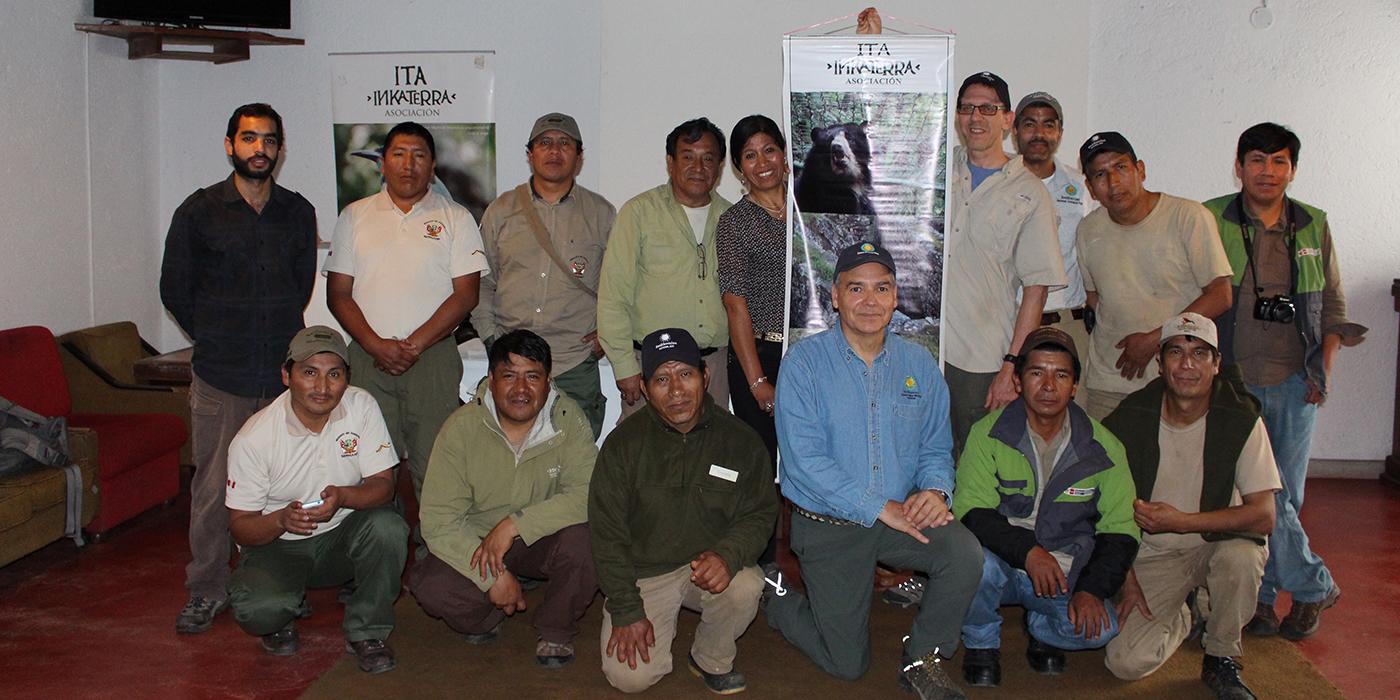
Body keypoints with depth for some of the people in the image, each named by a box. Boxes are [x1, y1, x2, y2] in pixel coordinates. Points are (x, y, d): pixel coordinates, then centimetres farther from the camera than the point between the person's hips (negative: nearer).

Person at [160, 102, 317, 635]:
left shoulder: (299, 212, 9)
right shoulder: (199, 211, 2)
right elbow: (175, 290, 8)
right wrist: (216, 341, 12)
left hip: (284, 374, 2)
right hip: (220, 377, -2)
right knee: (213, 486, 2)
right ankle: (206, 591, 16)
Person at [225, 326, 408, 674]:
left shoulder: (361, 406, -12)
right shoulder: (253, 439, -17)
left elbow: (383, 485, -12)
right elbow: (240, 526, -11)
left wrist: (343, 497, -35)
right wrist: (281, 520, -34)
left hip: (342, 536, 2)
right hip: (277, 544, -2)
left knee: (388, 527, -30)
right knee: (256, 609, -31)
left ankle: (366, 632, -7)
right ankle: (287, 610, 10)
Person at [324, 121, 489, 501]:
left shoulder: (455, 218, 7)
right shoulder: (355, 216, 12)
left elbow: (466, 294, -1)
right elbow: (338, 294, 7)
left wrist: (414, 345, -10)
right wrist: (377, 345, -8)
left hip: (434, 359, -2)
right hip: (368, 357, 2)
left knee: (433, 466, -3)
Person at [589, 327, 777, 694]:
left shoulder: (740, 440, -6)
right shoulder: (623, 443, -9)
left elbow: (760, 515, 0)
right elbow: (607, 534, -5)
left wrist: (728, 555, -23)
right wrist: (627, 610, -10)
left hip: (709, 566, 1)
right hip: (642, 573, -1)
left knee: (744, 587, -32)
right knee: (630, 676, -17)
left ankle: (711, 661, 0)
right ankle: (664, 625, 18)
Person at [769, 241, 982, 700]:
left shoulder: (919, 365, 3)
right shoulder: (804, 363, -12)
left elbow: (936, 447, 8)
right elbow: (804, 460, -19)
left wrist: (935, 490, -15)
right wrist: (879, 508, -23)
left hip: (903, 515, 3)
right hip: (828, 525, -3)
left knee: (965, 554, -28)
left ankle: (922, 659, -2)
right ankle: (775, 596, 33)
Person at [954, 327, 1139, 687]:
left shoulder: (1103, 448, -2)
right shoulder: (988, 434, -7)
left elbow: (1120, 531, -1)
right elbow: (971, 511, -14)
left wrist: (1094, 589, -16)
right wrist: (1027, 550, -30)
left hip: (1065, 572, 2)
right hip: (1003, 562, -1)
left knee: (1100, 628, -24)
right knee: (976, 560, -34)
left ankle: (1040, 627, 13)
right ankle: (982, 641, 0)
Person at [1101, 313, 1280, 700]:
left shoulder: (1242, 419, -13)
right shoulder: (1130, 418, -10)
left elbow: (1263, 516, -18)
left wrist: (1180, 521, -26)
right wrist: (1126, 577, -6)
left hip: (1218, 542, -1)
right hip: (1151, 555, 1)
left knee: (1241, 557, -37)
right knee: (1126, 662, -17)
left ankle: (1221, 660, -7)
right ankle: (1182, 615, 19)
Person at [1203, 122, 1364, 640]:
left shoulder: (1314, 227, 9)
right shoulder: (1210, 221, -2)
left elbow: (1333, 305, 15)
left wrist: (1324, 369, 3)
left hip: (1295, 383, 3)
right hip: (1234, 381, -3)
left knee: (1286, 494, 5)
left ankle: (1263, 595, 20)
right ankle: (1314, 584, 12)